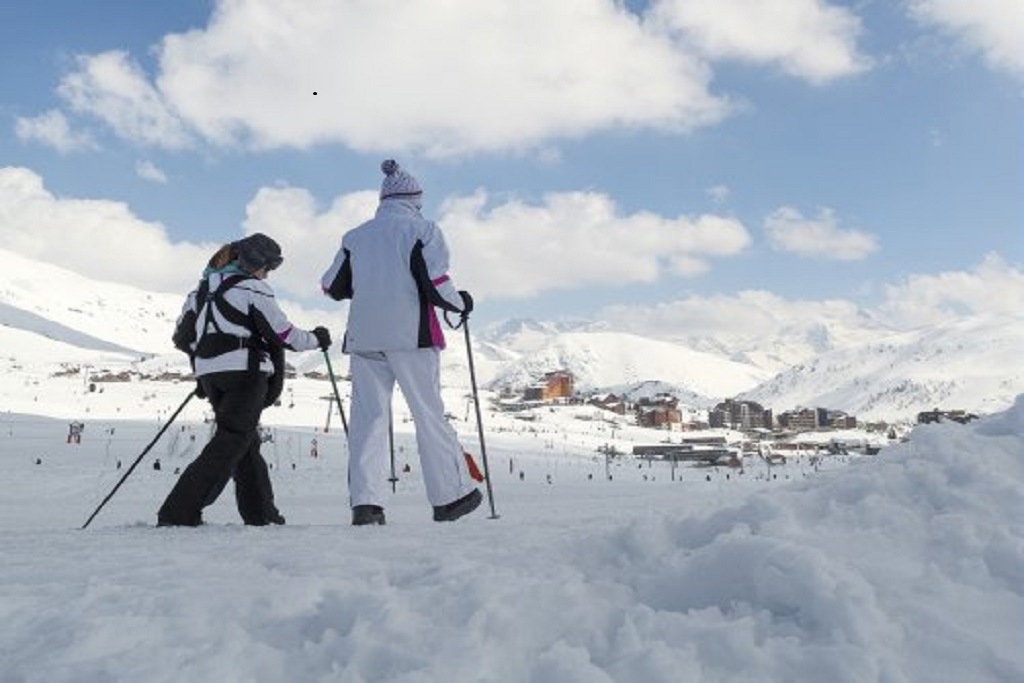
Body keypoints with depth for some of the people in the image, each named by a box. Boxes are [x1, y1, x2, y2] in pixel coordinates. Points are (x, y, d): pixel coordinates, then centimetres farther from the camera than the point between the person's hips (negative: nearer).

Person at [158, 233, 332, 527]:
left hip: (209, 374, 8)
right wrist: (316, 338, 9)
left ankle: (261, 513, 20)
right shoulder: (253, 288, -5)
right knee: (230, 443, -7)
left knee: (246, 442, 16)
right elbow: (284, 334, -7)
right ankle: (178, 513, -14)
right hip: (244, 373, -8)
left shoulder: (203, 288, 17)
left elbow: (182, 337, 17)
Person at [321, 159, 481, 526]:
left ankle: (365, 502, -3)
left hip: (363, 336, 4)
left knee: (368, 415, 5)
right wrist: (461, 303, 8)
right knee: (429, 413, 4)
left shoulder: (356, 235, 13)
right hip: (410, 334, -3)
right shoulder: (422, 228, 1)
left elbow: (333, 287, 17)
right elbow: (435, 284, -10)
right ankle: (450, 496, 10)